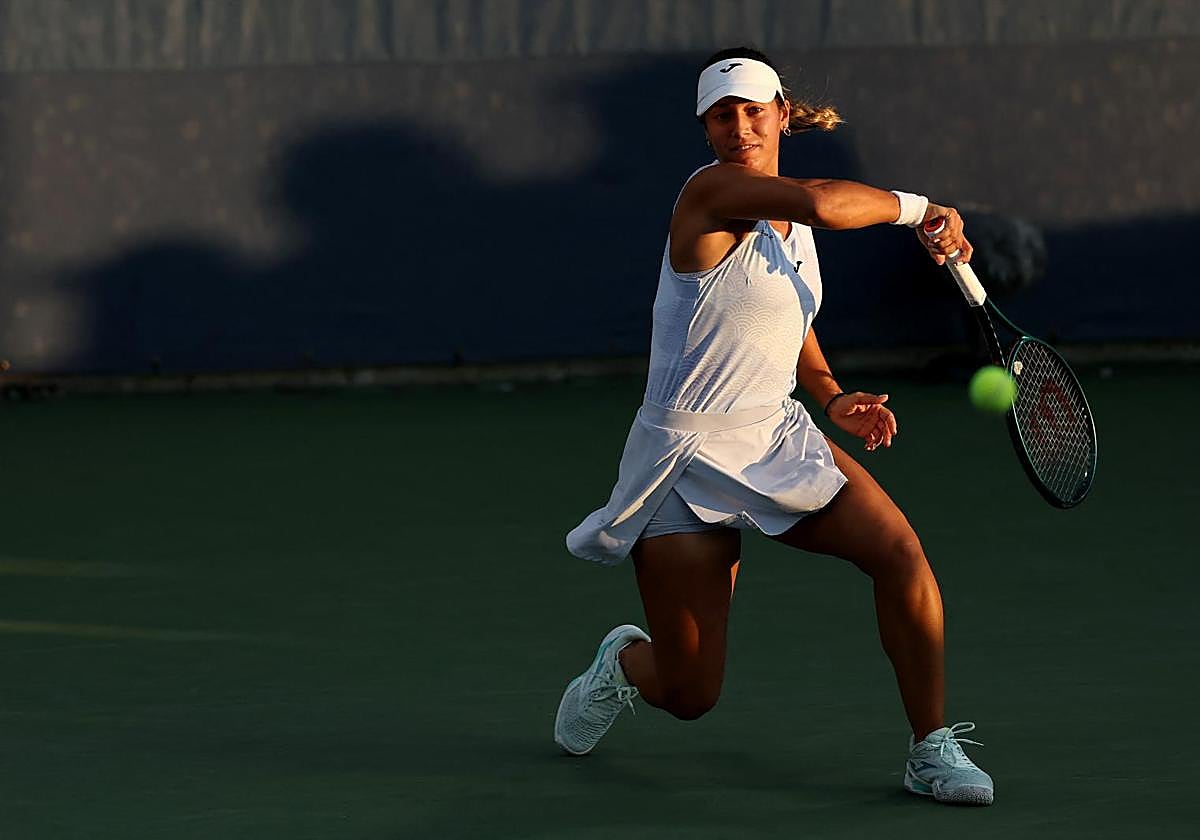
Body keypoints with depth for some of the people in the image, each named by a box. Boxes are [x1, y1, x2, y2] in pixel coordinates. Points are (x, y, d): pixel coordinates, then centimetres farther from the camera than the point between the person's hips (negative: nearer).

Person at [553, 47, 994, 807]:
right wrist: (918, 208, -19)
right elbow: (826, 203, -35)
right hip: (690, 457, -6)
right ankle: (625, 661, 36)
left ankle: (932, 750, -6)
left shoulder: (793, 220, 8)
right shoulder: (713, 192, -17)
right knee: (690, 697, -2)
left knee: (900, 550, -20)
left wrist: (833, 397, 5)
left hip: (779, 438, 6)